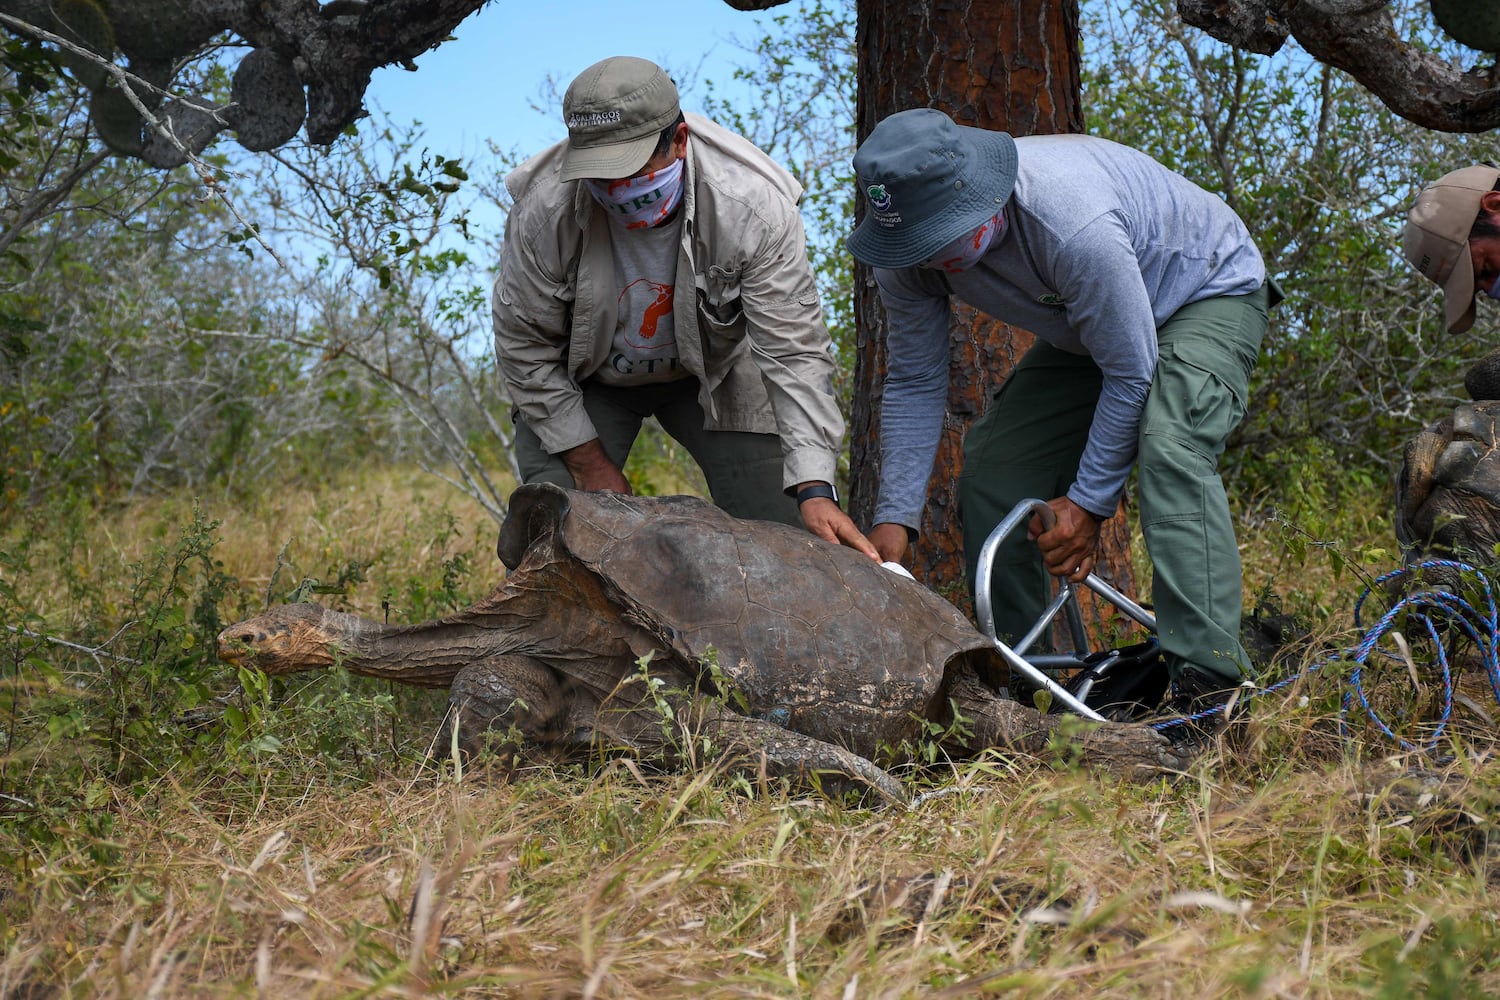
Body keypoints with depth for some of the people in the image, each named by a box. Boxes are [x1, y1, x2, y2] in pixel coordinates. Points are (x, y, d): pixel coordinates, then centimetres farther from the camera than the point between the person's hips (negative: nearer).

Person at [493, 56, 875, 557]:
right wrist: (590, 463, -14)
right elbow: (524, 346, -16)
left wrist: (815, 489, -38)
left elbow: (794, 352, -29)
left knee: (784, 529, -9)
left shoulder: (753, 208, -32)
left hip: (713, 373, 1)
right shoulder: (543, 209, -30)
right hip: (583, 381, 0)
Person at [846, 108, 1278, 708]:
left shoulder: (1072, 221, -42)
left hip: (1211, 292, -7)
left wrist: (1089, 502, -23)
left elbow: (1130, 372, -30)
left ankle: (1211, 686, -36)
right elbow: (914, 385, -8)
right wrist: (894, 519, -13)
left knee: (1168, 446, -34)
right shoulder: (910, 254, -21)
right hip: (1085, 330, 7)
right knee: (990, 471, -5)